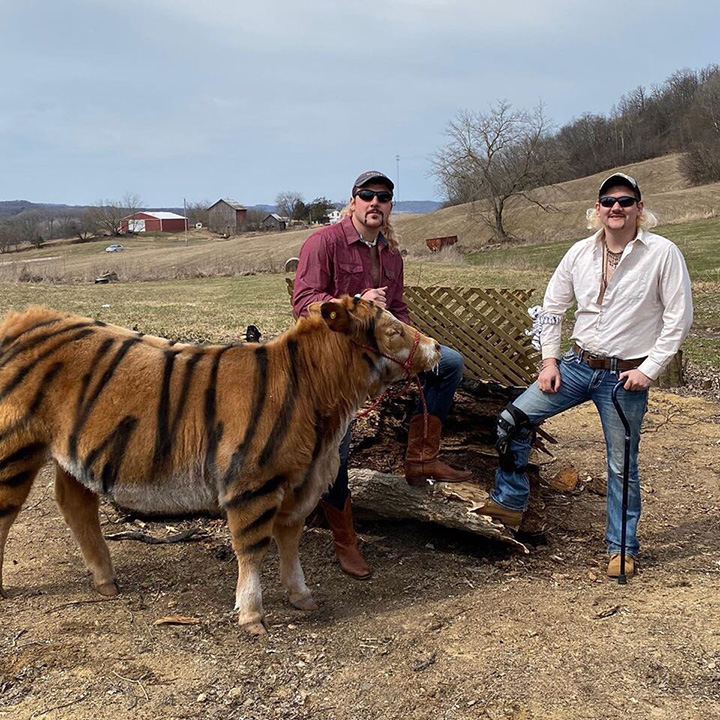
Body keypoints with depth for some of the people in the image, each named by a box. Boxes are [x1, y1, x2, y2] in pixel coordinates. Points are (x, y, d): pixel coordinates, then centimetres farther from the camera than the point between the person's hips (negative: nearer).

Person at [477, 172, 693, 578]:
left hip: (626, 375, -4)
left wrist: (649, 369, -12)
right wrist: (549, 361, 3)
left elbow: (679, 318, -7)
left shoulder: (663, 253, -9)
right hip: (578, 364, 4)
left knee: (622, 465, 6)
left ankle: (623, 548, 24)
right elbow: (552, 308, 10)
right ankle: (510, 503, 12)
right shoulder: (581, 253, 2)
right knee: (513, 420, -5)